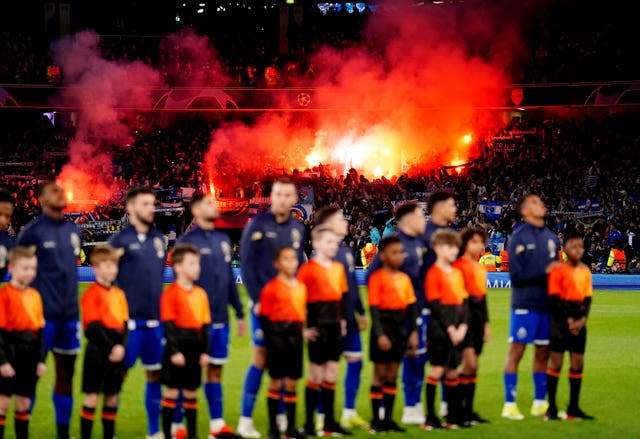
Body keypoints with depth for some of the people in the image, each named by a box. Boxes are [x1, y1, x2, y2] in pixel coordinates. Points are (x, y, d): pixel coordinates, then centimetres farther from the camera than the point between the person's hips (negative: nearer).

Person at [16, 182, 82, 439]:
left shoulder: (73, 230, 11)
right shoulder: (32, 231, -7)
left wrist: (71, 303, 16)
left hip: (69, 316, 6)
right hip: (42, 316, -6)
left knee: (66, 375, 11)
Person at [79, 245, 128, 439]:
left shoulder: (119, 294, 13)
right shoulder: (92, 293, -8)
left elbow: (125, 323, 11)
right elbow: (92, 327, -13)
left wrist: (121, 346, -6)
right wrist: (110, 348, -16)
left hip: (116, 352, 6)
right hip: (97, 352, -6)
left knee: (112, 396, 10)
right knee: (92, 396, -5)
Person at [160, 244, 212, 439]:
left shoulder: (201, 294, 10)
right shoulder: (171, 293, -8)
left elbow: (205, 325, 11)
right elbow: (168, 324, -12)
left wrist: (205, 351, 5)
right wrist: (174, 351, -17)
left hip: (195, 346, 6)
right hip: (177, 345, -6)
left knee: (191, 392, 11)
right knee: (172, 391, -1)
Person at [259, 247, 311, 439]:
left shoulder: (301, 287, 11)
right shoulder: (271, 287, -7)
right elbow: (264, 316, -8)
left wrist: (303, 331, 6)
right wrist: (270, 340, -13)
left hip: (295, 336, 5)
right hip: (277, 335, -5)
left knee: (292, 382, 8)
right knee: (276, 381, 0)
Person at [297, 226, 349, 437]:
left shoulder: (338, 268, 12)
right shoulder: (309, 269, -9)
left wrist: (342, 320, 11)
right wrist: (304, 326, -15)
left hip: (335, 325, 6)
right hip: (318, 326, -6)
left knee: (331, 372, 9)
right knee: (316, 373, -2)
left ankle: (330, 422, 15)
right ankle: (309, 423, 5)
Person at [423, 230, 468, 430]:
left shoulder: (457, 273, 15)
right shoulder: (434, 272, -7)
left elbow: (464, 301, 13)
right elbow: (435, 304, -13)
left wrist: (463, 327, -1)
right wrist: (450, 329, -15)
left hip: (457, 329, 7)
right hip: (440, 328, -7)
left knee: (453, 371, 10)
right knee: (437, 369, -7)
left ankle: (453, 416, 16)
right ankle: (430, 417, -3)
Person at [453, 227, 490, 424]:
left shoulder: (481, 269, 18)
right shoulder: (459, 265, -7)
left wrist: (486, 323, 20)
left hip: (478, 317, 8)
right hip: (464, 314, -8)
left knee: (473, 367, 8)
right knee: (470, 364, -14)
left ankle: (468, 410, 11)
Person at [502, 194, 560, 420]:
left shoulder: (550, 237, 12)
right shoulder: (519, 237, -7)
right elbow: (516, 275, -11)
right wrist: (544, 272, -15)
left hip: (548, 302, 6)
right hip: (525, 303, -6)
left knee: (543, 353, 10)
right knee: (516, 351, -3)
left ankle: (539, 402, 19)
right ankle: (509, 404, 1)